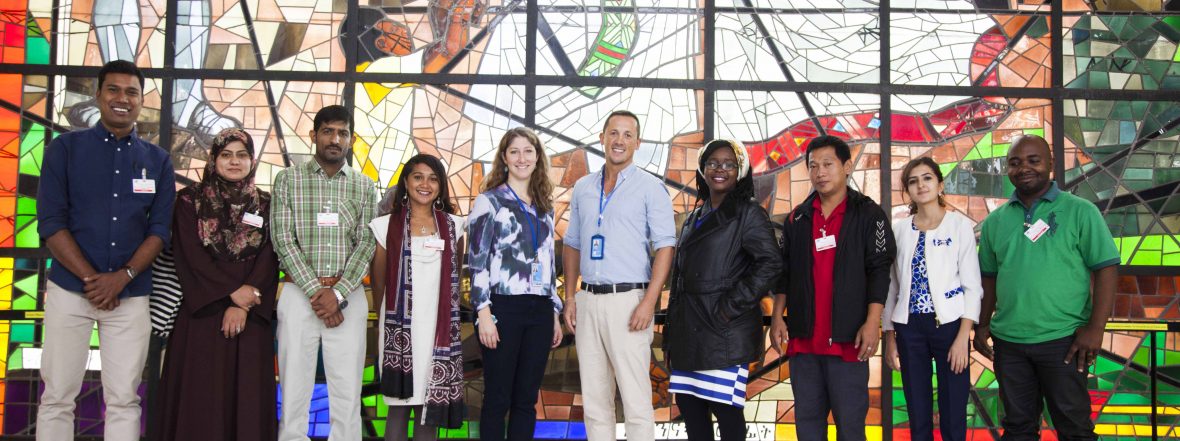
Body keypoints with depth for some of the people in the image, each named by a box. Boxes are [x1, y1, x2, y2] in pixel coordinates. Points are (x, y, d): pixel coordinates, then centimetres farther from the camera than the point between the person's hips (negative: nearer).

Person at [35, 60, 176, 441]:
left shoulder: (158, 160, 8)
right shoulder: (65, 148, 3)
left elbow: (160, 229, 4)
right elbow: (50, 222, -3)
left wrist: (122, 277, -10)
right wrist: (91, 278, -11)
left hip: (131, 294, 1)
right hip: (70, 289, -1)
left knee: (124, 399, 3)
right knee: (57, 396, 2)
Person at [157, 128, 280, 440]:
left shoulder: (265, 205, 9)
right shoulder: (191, 200, 5)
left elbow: (269, 260, 1)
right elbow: (189, 256, -4)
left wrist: (243, 305, -12)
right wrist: (233, 291, -12)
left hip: (249, 314, 1)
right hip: (201, 310, -1)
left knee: (246, 395, 1)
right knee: (200, 397, -1)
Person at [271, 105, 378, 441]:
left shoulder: (364, 186, 9)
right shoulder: (288, 179, 4)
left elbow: (366, 243, 2)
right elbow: (282, 239, -4)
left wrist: (338, 293, -11)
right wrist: (315, 291, -12)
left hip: (348, 297, 1)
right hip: (299, 294, -1)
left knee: (347, 391, 2)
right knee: (294, 387, 2)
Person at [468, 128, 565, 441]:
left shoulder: (544, 207, 16)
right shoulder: (489, 201, 0)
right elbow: (477, 261, -6)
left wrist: (555, 313, 14)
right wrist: (484, 314, -14)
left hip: (539, 310, 5)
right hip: (503, 308, -5)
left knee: (526, 399, 8)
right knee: (498, 398, 1)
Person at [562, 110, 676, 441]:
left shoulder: (650, 188, -1)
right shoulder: (583, 188, 14)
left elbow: (665, 247, -7)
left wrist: (649, 302, -16)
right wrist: (570, 297, 8)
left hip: (627, 299, -5)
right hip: (588, 301, 5)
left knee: (636, 398, -6)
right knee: (593, 398, 10)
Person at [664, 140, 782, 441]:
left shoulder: (748, 214, -3)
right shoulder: (694, 219, 18)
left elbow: (771, 263, -14)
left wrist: (732, 306, -16)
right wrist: (671, 333, 18)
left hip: (724, 330, -7)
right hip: (688, 331, 7)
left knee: (724, 407, -6)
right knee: (688, 405, 8)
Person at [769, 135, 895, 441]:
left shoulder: (868, 214, -1)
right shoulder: (797, 218, 11)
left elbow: (879, 270, -6)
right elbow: (784, 272, 13)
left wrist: (872, 322, -15)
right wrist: (777, 318, 4)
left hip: (848, 337, -4)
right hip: (803, 338, 4)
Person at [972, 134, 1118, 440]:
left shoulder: (1080, 211, -3)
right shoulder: (995, 220, 8)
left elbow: (1107, 269, -6)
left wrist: (1096, 328, -13)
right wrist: (982, 324, 10)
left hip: (1063, 339, -3)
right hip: (1008, 341, 4)